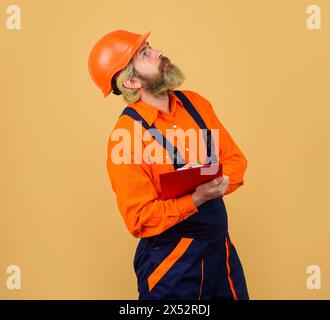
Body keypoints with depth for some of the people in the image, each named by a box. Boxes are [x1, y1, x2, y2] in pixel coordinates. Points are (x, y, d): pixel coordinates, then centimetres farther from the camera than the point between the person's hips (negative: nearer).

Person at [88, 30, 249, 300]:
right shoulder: (125, 137, -18)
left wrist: (219, 183, -14)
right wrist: (196, 199, -27)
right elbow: (140, 221, -17)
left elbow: (235, 158, 6)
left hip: (222, 247, 6)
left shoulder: (195, 103, 0)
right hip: (171, 260, -6)